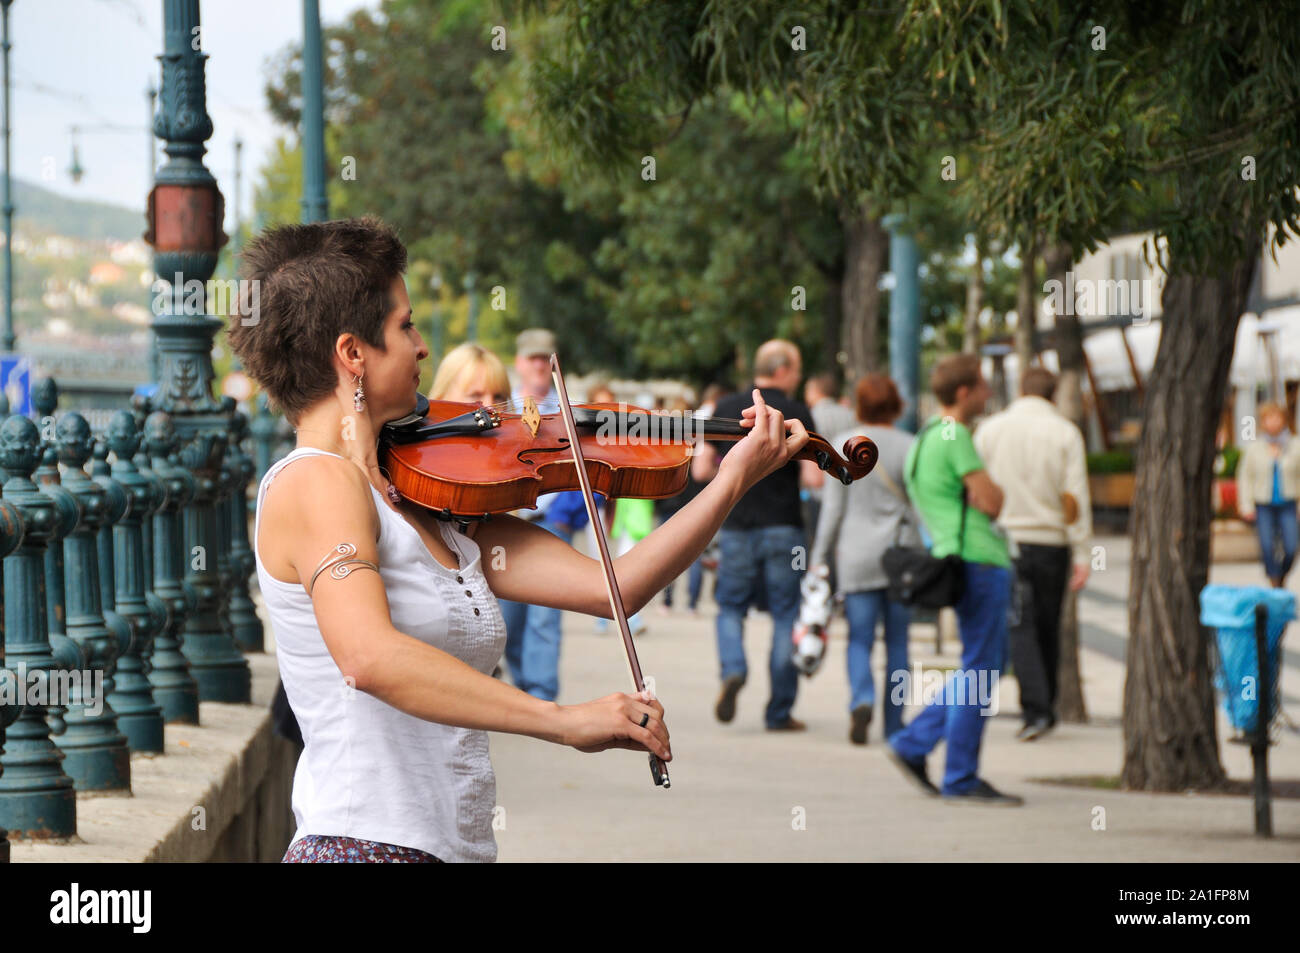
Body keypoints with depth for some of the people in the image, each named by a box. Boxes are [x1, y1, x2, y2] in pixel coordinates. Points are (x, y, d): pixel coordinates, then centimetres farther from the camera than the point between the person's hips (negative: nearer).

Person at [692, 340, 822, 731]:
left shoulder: (726, 408, 4)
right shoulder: (796, 413, -6)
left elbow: (701, 470, 3)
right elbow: (813, 478, -11)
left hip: (737, 526, 2)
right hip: (783, 526, -2)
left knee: (731, 607, 17)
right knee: (786, 615, 5)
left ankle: (732, 669, -12)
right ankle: (780, 711, 4)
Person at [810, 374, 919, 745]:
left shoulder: (843, 444, -3)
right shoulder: (910, 446, -1)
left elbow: (833, 507, -2)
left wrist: (819, 557, 4)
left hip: (858, 552, -1)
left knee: (860, 638, 3)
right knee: (897, 640, 9)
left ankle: (862, 699, -23)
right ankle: (894, 721, 10)